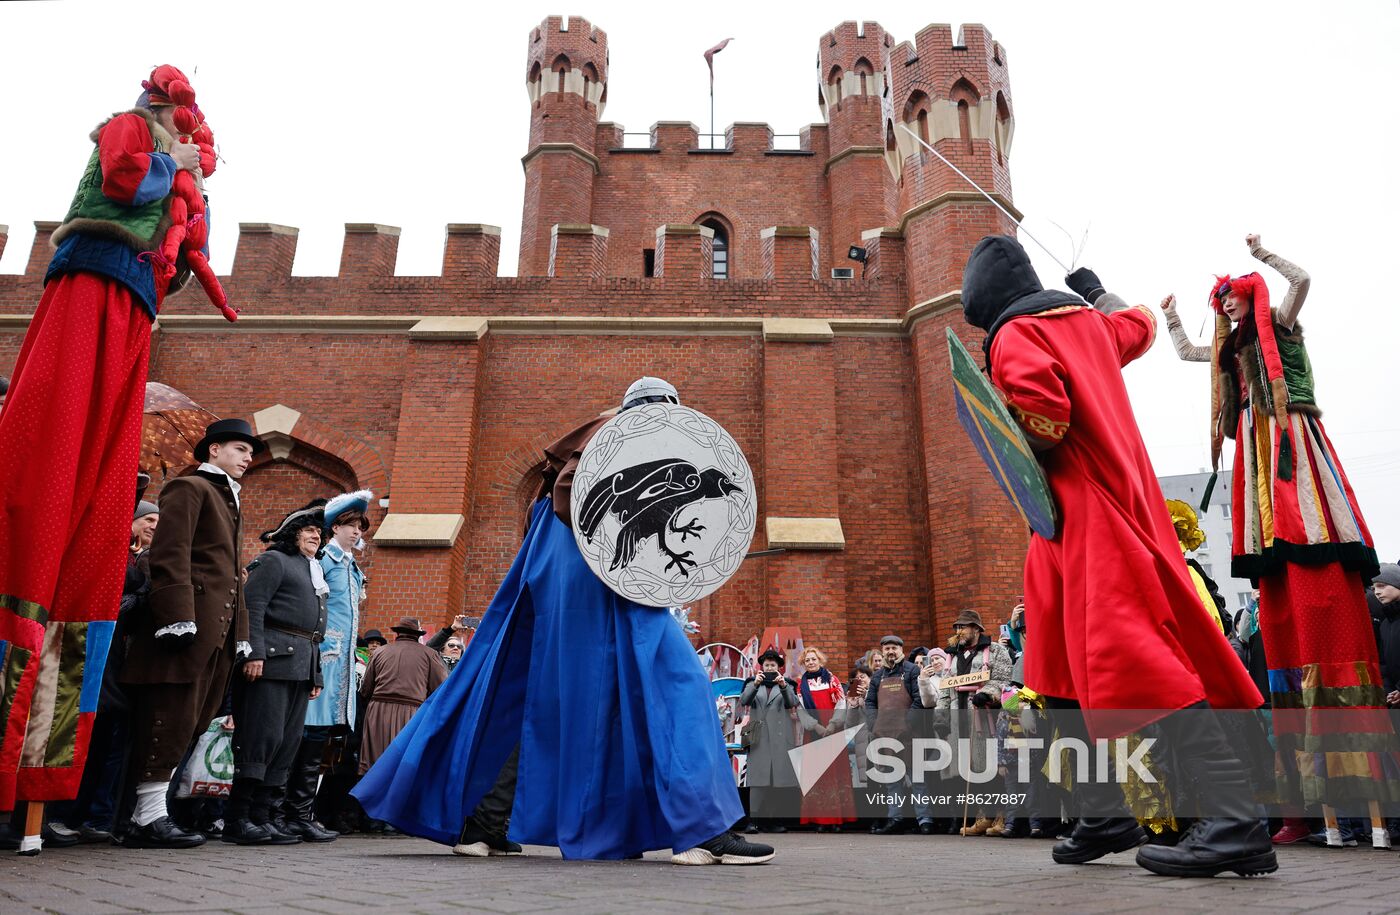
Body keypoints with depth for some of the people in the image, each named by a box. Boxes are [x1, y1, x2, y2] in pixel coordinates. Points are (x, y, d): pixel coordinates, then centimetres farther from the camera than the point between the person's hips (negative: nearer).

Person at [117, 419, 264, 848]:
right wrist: (178, 616, -22)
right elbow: (169, 555, -12)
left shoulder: (229, 501, 28)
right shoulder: (189, 487, 1)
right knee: (171, 719, -8)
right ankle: (151, 816, -3)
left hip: (219, 630, 9)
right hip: (190, 620, -9)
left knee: (191, 722, 7)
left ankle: (147, 817, 12)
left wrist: (240, 632, 20)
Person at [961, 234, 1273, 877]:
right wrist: (1094, 289, 57)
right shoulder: (1083, 319, 19)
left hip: (1085, 510, -10)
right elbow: (1139, 326, 41)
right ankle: (1105, 816, 14)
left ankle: (1237, 824, -16)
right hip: (1115, 498, 10)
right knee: (1064, 670, 10)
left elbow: (1046, 416, -25)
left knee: (1136, 657, -16)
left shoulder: (1013, 337, -7)